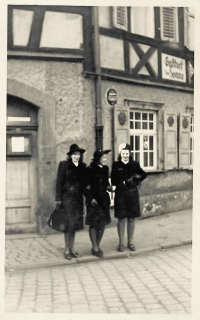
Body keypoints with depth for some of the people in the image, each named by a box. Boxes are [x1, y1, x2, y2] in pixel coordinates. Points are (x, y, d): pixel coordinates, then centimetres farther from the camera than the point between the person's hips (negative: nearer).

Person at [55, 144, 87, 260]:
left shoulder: (83, 166, 9)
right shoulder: (64, 165, -3)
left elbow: (85, 183, 13)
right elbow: (59, 182, -5)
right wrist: (59, 199, -9)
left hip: (78, 198, 4)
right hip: (67, 197, -4)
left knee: (75, 224, 8)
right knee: (68, 224, -4)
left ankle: (72, 249, 17)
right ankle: (67, 250, 4)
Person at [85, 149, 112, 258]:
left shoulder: (105, 168, 7)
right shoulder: (90, 169, -12)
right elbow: (87, 186, -11)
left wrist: (108, 186, 0)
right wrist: (91, 198, -15)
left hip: (104, 199, 7)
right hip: (94, 200, -7)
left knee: (103, 223, 10)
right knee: (94, 224, 0)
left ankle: (97, 246, 23)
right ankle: (95, 248, 9)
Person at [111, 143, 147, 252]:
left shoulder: (135, 164, 4)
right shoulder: (116, 165, 0)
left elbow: (143, 175, 10)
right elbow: (113, 181, -3)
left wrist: (136, 177, -7)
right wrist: (124, 182, -14)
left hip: (133, 194, 2)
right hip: (120, 194, -2)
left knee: (131, 218, 7)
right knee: (121, 218, 2)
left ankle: (130, 242, 17)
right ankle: (121, 242, 11)